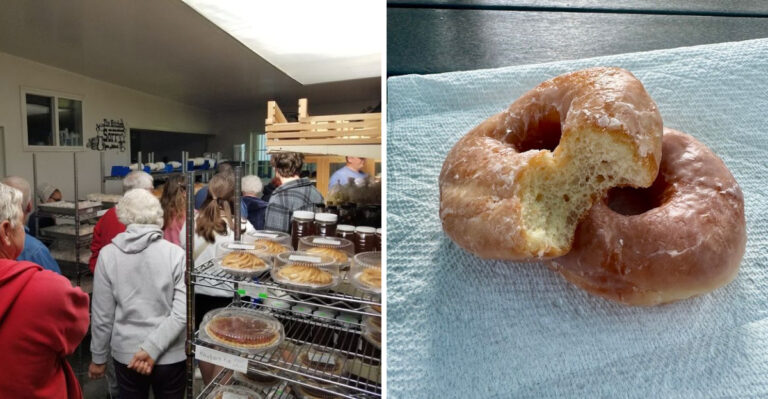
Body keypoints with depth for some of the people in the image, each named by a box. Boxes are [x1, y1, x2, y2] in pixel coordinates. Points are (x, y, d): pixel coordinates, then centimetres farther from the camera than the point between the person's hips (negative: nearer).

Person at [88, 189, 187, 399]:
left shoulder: (108, 254, -9)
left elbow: (102, 315, -3)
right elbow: (182, 314, -19)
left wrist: (98, 357, 9)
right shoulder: (175, 254, -13)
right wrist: (152, 349, -13)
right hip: (170, 356, -1)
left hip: (126, 354, 1)